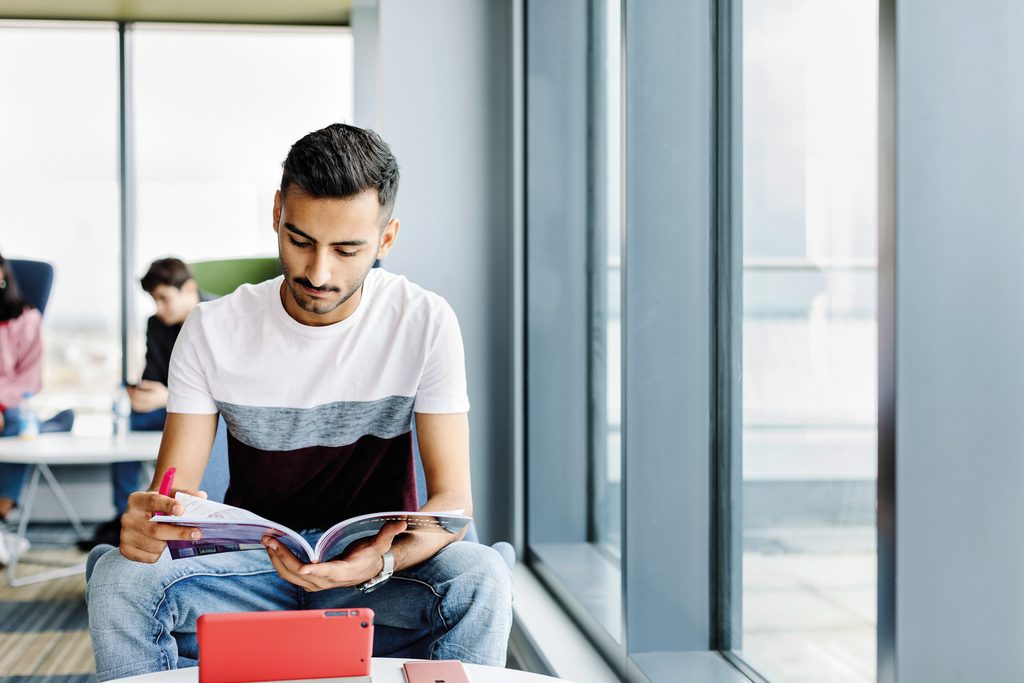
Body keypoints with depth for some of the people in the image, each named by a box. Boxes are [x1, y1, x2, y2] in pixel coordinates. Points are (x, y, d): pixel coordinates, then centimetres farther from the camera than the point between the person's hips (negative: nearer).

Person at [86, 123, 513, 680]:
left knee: (480, 575, -33)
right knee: (119, 578, -28)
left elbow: (452, 498, -12)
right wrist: (144, 522, -33)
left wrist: (381, 563, -34)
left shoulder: (425, 323, -9)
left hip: (377, 562, -1)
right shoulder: (213, 330, -5)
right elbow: (173, 492, -7)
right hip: (251, 562, 1)